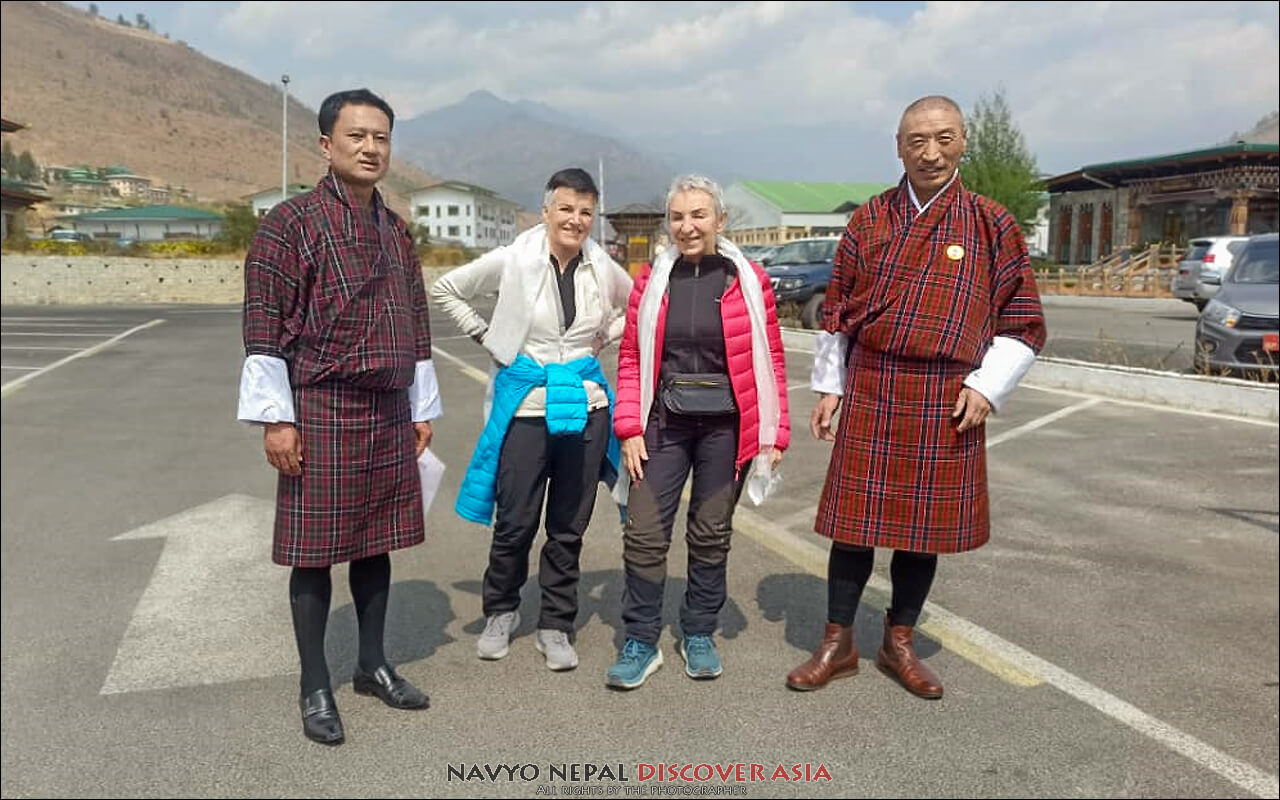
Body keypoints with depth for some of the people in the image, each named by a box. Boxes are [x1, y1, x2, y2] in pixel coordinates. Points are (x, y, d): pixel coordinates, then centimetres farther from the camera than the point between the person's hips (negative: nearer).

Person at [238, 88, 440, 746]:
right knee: (315, 548, 3)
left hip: (389, 414, 6)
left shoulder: (396, 232, 13)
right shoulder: (291, 222, -6)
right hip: (320, 410, -6)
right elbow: (263, 327, -9)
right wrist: (275, 418, -13)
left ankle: (372, 664, 28)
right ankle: (315, 687, 16)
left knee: (377, 540, 13)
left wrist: (423, 408, 15)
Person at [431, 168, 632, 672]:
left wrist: (604, 338, 7)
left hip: (585, 403, 2)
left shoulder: (603, 269, 2)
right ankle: (500, 613, 29)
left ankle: (556, 627, 23)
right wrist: (487, 337, 0)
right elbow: (445, 290, 5)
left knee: (569, 527, 8)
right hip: (526, 404, -2)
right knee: (515, 523, 4)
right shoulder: (512, 262, -6)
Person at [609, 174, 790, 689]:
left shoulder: (748, 280, -2)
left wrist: (775, 432, -3)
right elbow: (631, 358, 3)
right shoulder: (652, 279, 2)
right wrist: (630, 428, -4)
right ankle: (640, 643, 13)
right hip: (664, 422, 1)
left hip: (726, 427, -1)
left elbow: (771, 361, 0)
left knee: (712, 535, 10)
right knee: (644, 533, -2)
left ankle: (698, 636, 27)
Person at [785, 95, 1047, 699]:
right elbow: (836, 311, 11)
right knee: (853, 519, 4)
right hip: (869, 393, 0)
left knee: (925, 525, 10)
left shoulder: (991, 226, 1)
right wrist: (829, 386, 7)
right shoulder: (868, 221, 5)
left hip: (947, 401, 0)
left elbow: (1022, 323, 4)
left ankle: (899, 644, 28)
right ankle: (838, 643, 20)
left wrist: (986, 388, -6)